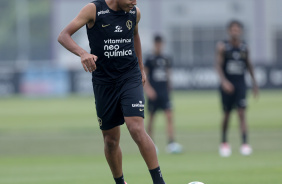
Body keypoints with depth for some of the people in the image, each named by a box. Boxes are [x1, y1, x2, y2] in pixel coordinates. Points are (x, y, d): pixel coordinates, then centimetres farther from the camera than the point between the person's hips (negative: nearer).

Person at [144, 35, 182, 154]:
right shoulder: (150, 59, -3)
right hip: (154, 94, -3)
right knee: (151, 118, 4)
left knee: (169, 116, -9)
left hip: (164, 94, 3)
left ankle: (171, 143, -16)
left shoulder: (166, 60, 11)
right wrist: (148, 88, -17)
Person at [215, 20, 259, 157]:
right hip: (227, 84, -1)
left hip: (240, 84, 1)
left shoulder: (244, 47, 6)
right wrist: (223, 81, -24)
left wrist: (254, 83, 18)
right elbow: (218, 65, -9)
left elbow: (249, 65, 17)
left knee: (242, 113, -11)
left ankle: (245, 144, -17)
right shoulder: (223, 47, -3)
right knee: (226, 115, 8)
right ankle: (224, 143, 25)